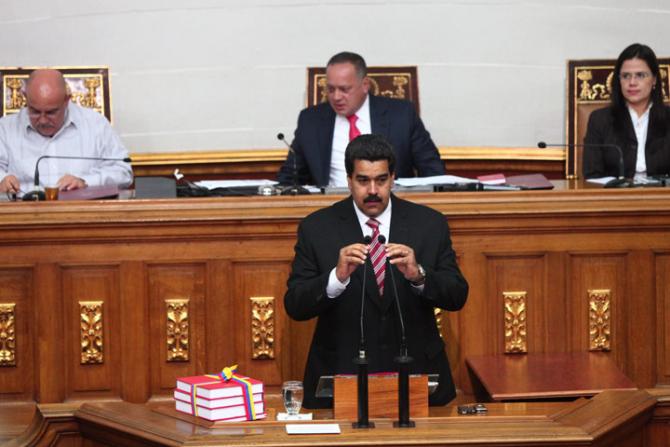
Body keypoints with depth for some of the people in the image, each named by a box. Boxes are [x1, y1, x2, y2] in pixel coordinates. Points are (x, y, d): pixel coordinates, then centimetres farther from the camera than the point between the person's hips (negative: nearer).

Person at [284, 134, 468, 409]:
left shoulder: (429, 224, 5)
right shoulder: (316, 228, 1)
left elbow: (457, 296, 2)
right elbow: (295, 306, -4)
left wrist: (418, 275, -18)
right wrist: (337, 277, -21)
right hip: (341, 379, -1)